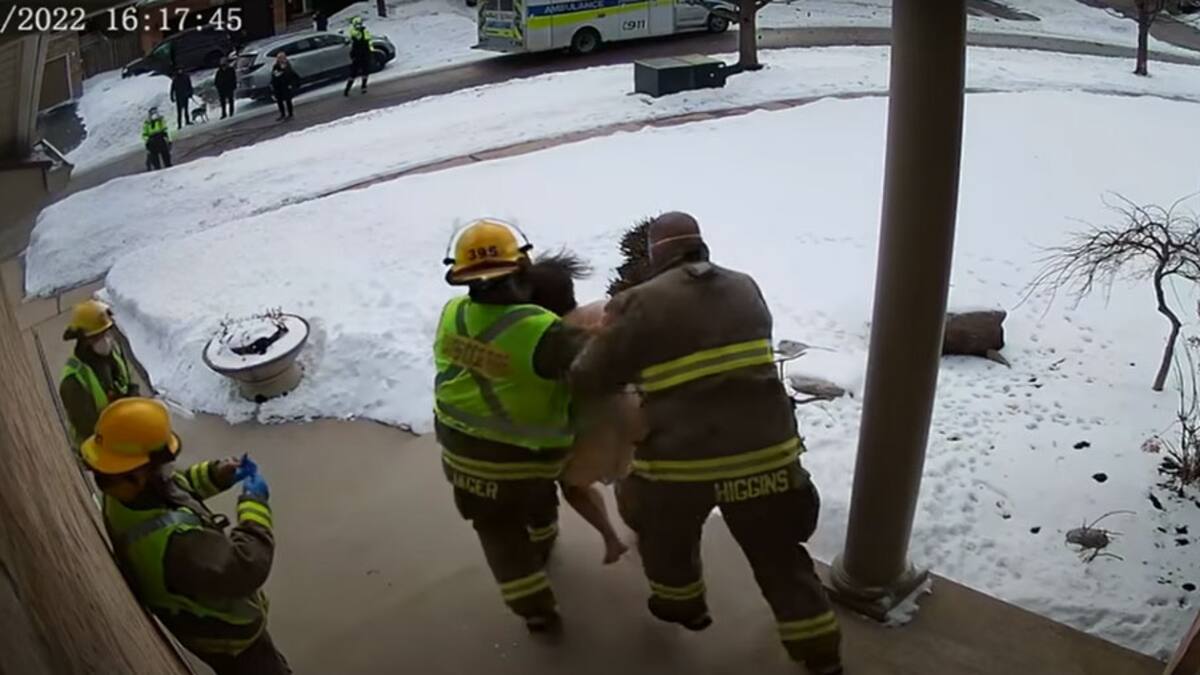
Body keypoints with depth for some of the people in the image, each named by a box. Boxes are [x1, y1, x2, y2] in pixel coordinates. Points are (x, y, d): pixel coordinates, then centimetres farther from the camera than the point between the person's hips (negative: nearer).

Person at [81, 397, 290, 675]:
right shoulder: (173, 539, -47)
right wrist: (255, 503, -33)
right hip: (224, 633, -8)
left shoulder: (120, 496, -18)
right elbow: (245, 568, -45)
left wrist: (217, 473, -13)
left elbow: (175, 486, 3)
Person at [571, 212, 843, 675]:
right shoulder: (746, 290, 7)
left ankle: (681, 602, 48)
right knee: (779, 555, 17)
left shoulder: (640, 303, -8)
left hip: (683, 455, -3)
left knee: (663, 529, 27)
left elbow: (591, 379, -5)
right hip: (765, 446, 4)